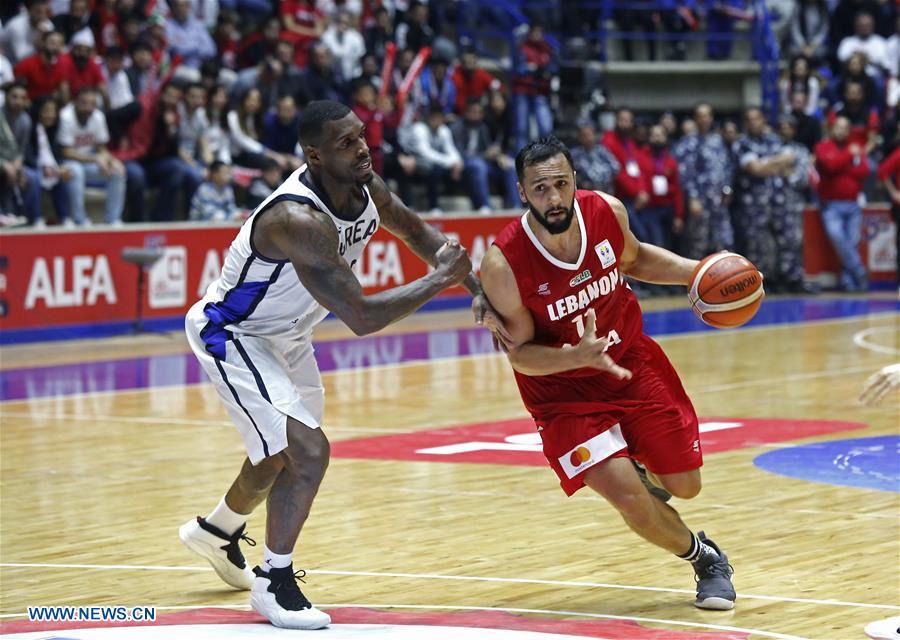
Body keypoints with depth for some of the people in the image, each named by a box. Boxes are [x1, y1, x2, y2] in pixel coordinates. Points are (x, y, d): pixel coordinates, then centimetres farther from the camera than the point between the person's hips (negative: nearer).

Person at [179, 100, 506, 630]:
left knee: (281, 453, 25)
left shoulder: (365, 187, -13)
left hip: (288, 335, 9)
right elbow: (361, 318, -39)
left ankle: (215, 532, 53)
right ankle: (275, 583, -2)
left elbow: (417, 231, 8)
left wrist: (479, 292, -3)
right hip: (232, 333, -9)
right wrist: (441, 279, -32)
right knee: (309, 451, -21)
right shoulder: (299, 220, -38)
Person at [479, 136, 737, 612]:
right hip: (562, 389, -4)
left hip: (632, 359, 4)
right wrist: (578, 356, -35)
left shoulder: (607, 211, -15)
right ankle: (704, 560, 13)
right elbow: (520, 353, -16)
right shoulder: (502, 264, -27)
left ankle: (646, 471, 47)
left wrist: (697, 272, -5)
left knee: (685, 484, 8)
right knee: (628, 498, -17)